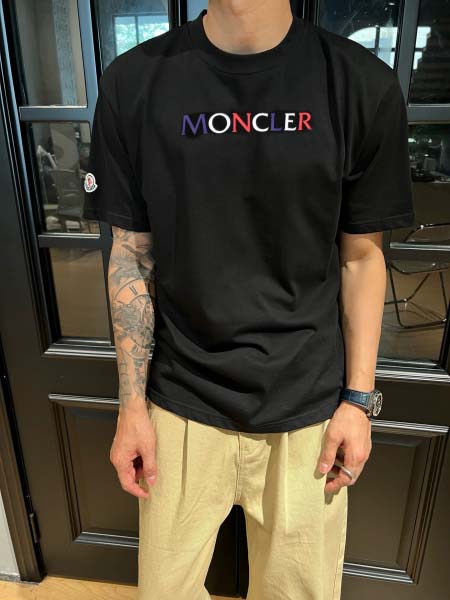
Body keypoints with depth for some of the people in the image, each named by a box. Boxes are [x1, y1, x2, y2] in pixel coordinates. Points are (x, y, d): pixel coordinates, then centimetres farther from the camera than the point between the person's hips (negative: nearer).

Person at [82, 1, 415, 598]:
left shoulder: (363, 83, -6)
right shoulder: (134, 81, -5)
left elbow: (361, 257, 0)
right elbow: (133, 255, -1)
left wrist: (359, 398, 0)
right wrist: (132, 403, 0)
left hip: (308, 404, 1)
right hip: (181, 401, 1)